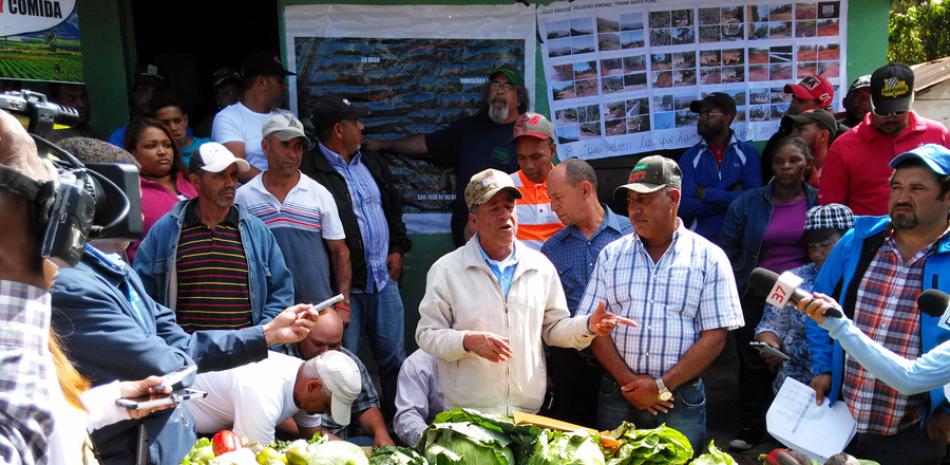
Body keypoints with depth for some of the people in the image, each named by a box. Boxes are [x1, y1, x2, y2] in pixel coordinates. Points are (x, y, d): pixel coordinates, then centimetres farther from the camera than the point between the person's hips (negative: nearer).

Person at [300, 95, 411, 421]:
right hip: (344, 283, -6)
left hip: (384, 276, 7)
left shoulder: (371, 162, 15)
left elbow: (394, 205, 25)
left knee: (393, 356, 12)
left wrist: (397, 248, 12)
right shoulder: (310, 170, -12)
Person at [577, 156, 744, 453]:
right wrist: (628, 381, -10)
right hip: (617, 396, 2)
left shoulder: (709, 258, -1)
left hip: (681, 400, -2)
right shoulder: (611, 255, 6)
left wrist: (662, 386, -12)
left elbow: (715, 336, -6)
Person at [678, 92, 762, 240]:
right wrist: (732, 197, -9)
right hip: (700, 238, 0)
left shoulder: (748, 152, 3)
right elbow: (684, 206, -7)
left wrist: (707, 194, -8)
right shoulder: (689, 157, 4)